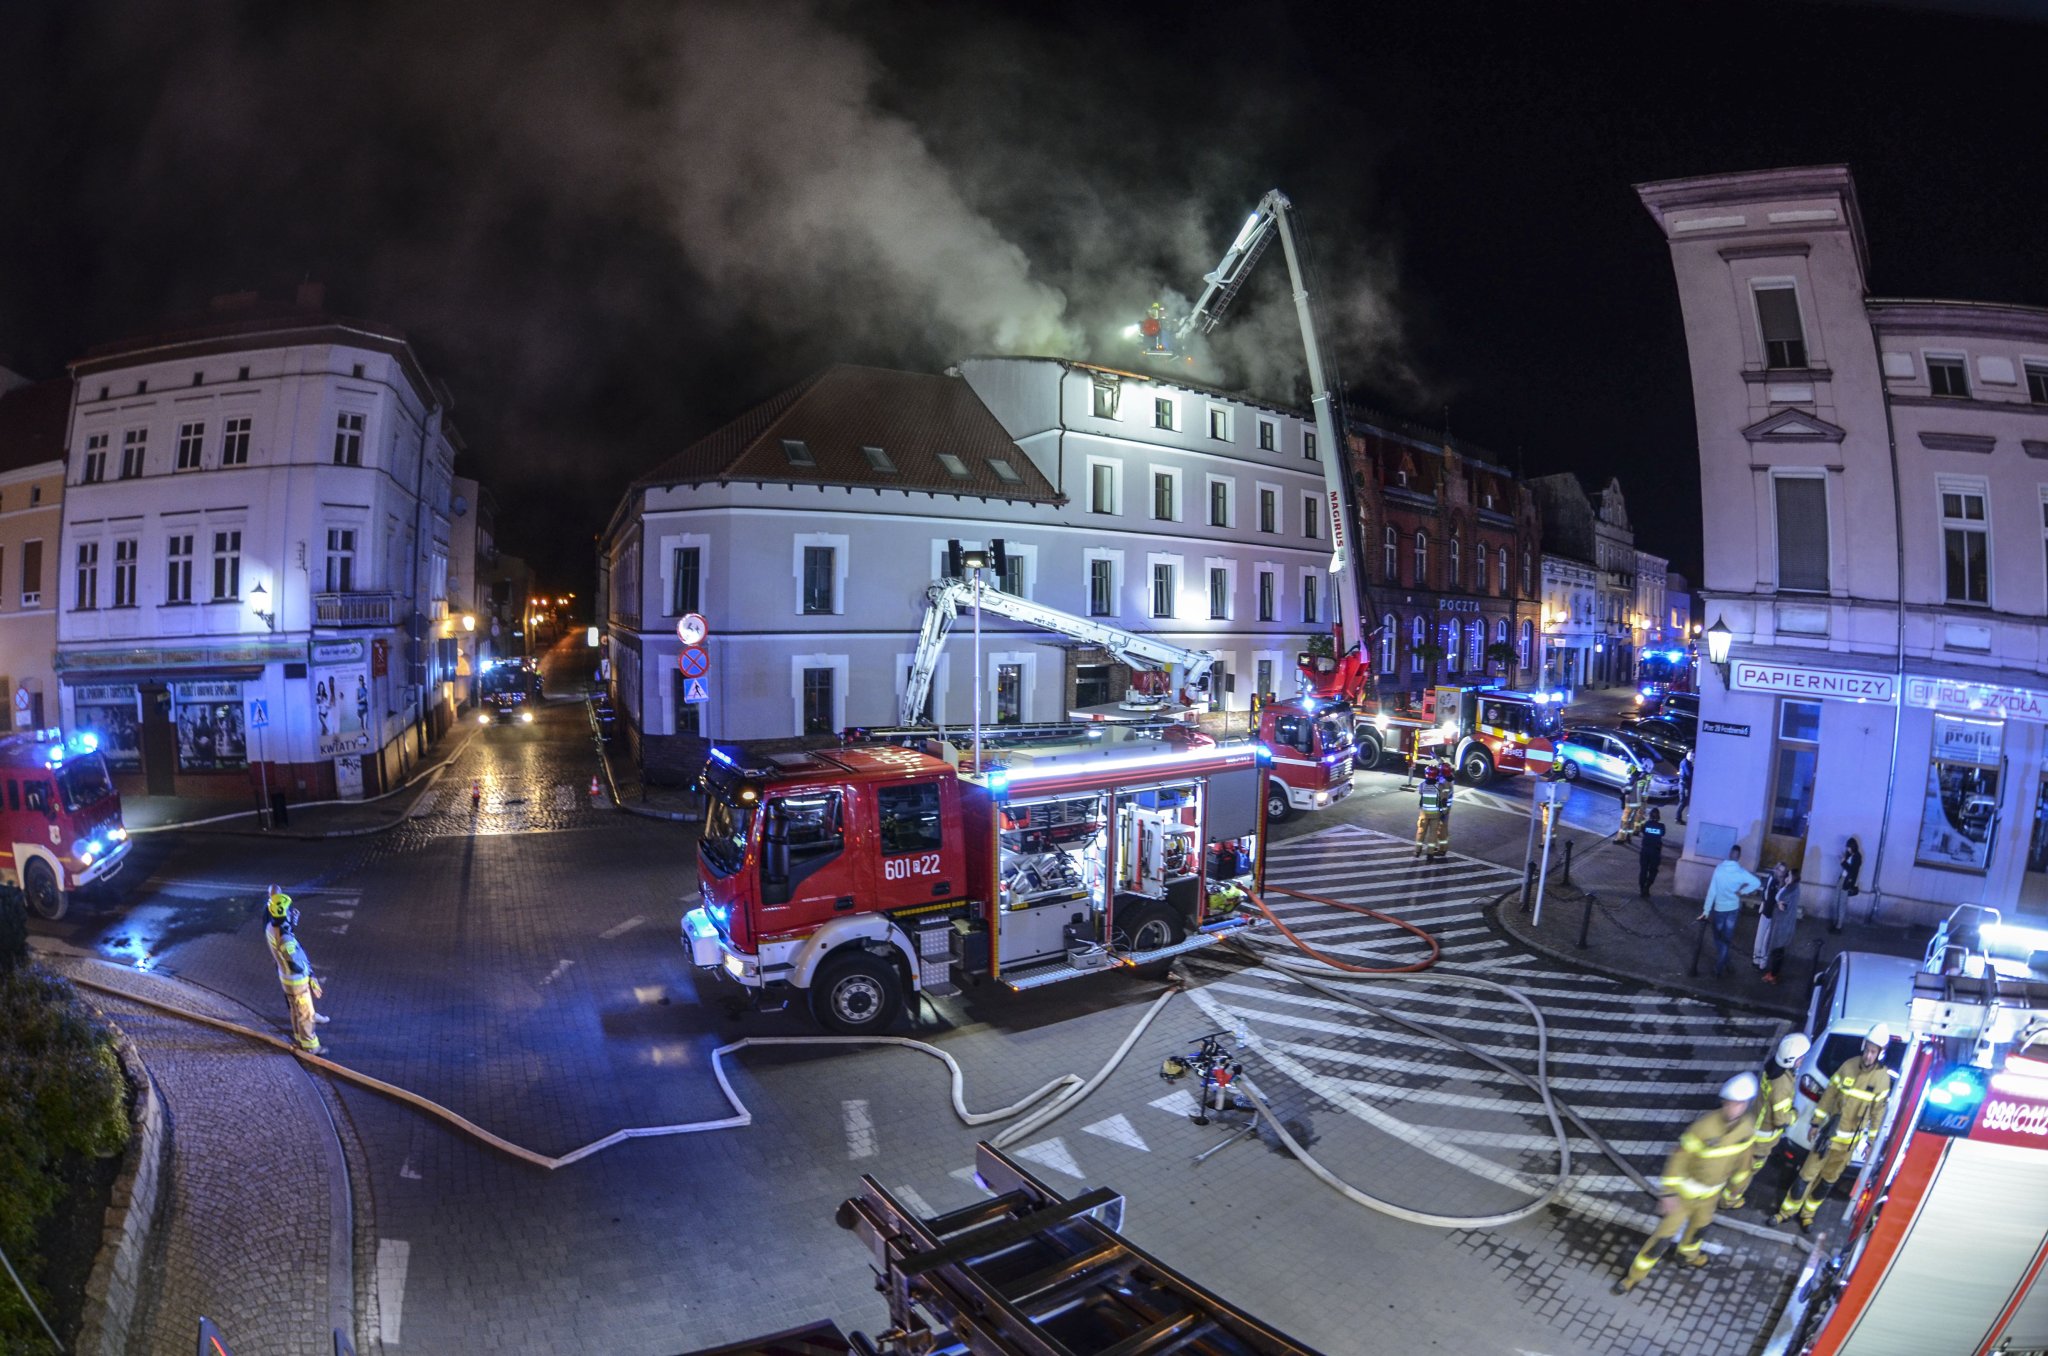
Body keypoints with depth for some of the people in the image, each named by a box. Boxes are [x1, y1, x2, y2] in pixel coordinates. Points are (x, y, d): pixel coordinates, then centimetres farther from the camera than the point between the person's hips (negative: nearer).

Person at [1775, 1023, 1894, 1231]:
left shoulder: (1883, 1078, -11)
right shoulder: (1848, 1066, -10)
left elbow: (1878, 1111, -1)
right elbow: (1829, 1095, -2)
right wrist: (1816, 1123, 2)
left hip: (1850, 1139, 0)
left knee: (1828, 1180, 14)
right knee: (1807, 1174, 4)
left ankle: (1807, 1213, 31)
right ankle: (1786, 1210, 16)